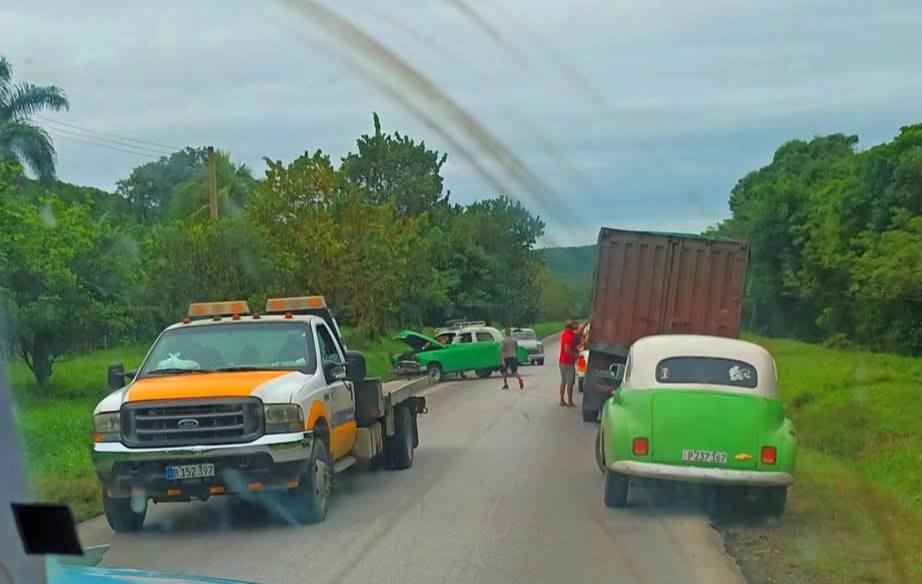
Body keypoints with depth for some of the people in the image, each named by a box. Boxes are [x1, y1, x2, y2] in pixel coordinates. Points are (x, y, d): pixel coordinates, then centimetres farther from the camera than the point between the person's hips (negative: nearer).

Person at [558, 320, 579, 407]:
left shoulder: (564, 334, 9)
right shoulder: (570, 336, -19)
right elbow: (567, 349, -28)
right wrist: (576, 355, -19)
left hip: (562, 361, 9)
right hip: (568, 362, -9)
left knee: (563, 381, 15)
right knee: (570, 383, -2)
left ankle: (562, 400, 19)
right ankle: (570, 402, 2)